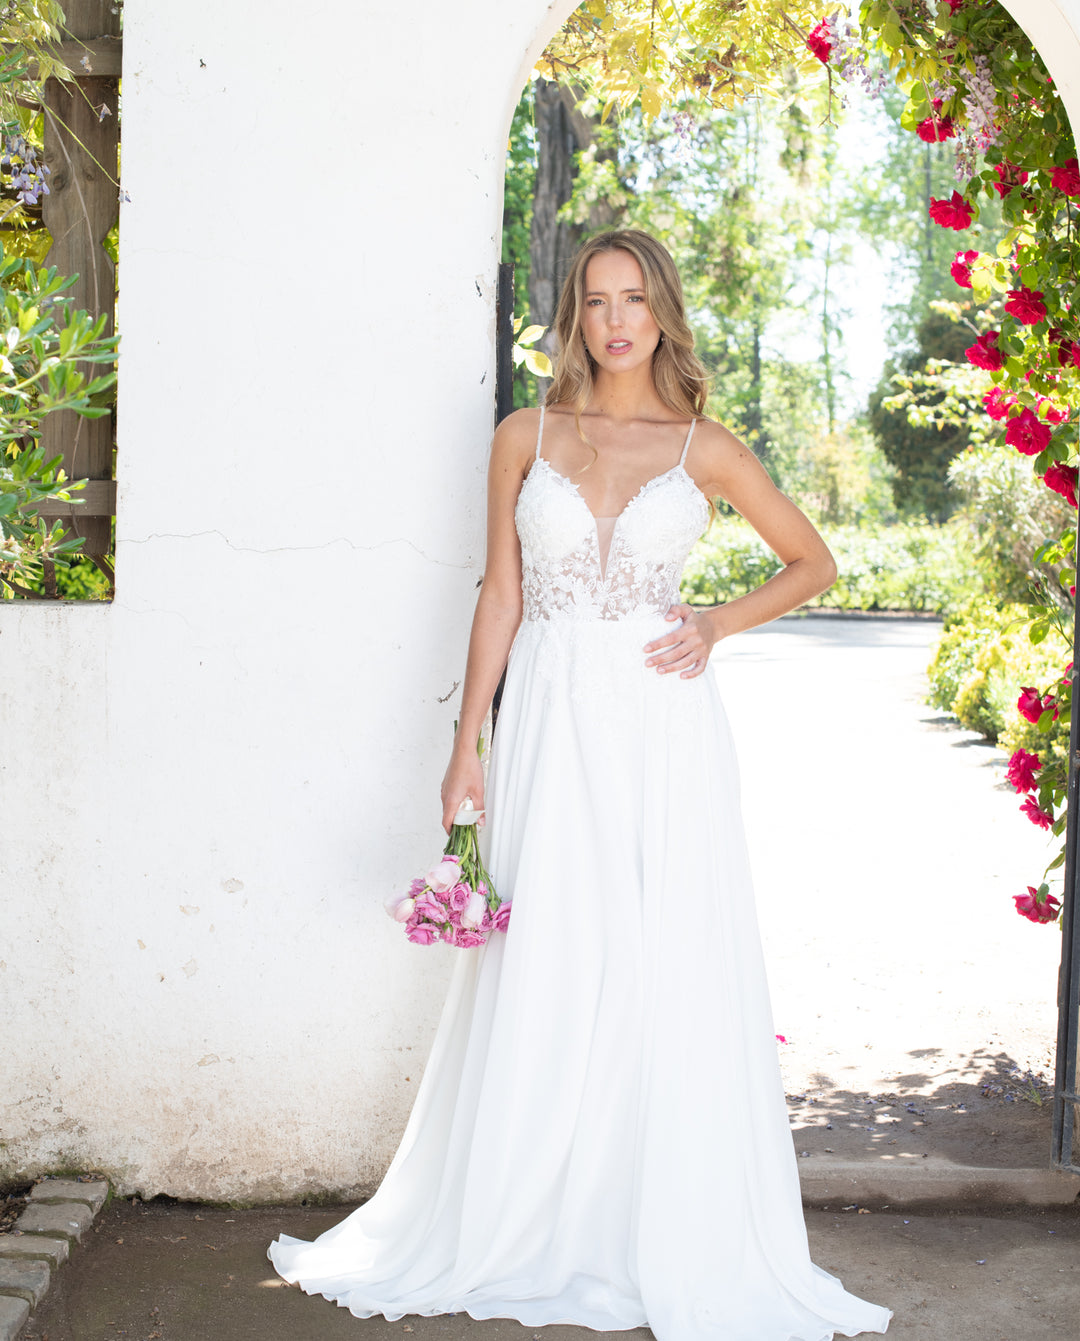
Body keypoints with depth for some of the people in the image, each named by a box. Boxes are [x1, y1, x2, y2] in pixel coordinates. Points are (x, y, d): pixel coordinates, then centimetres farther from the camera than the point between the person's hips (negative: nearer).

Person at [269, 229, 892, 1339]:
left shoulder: (703, 448, 4)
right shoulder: (525, 439, 7)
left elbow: (813, 562, 14)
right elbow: (500, 595, 7)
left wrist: (717, 624, -2)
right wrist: (467, 746, 3)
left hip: (662, 721, 0)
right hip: (552, 719, 1)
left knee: (671, 976, 1)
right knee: (541, 978, 4)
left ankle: (679, 1247, 15)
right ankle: (517, 1234, 19)